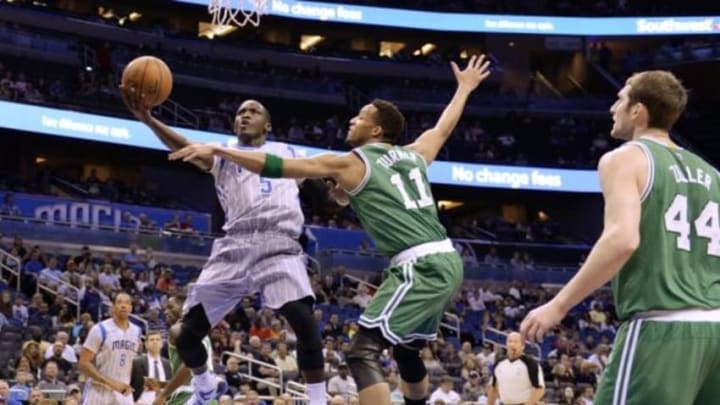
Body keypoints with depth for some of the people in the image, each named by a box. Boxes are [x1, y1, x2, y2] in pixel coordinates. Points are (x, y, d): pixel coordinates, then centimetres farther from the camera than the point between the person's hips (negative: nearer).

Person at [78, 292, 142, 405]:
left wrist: (128, 384, 8)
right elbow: (83, 363, -13)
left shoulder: (136, 332, 8)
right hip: (99, 391, -5)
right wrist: (110, 382, -20)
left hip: (123, 393, 5)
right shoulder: (100, 330, -10)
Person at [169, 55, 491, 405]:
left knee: (363, 352, -10)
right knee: (406, 349, 28)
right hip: (447, 261, 8)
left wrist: (216, 149, 1)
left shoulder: (351, 164, 0)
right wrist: (465, 88, 57)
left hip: (419, 267, -8)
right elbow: (444, 127, 39)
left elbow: (277, 166, -2)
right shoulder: (415, 154, 18)